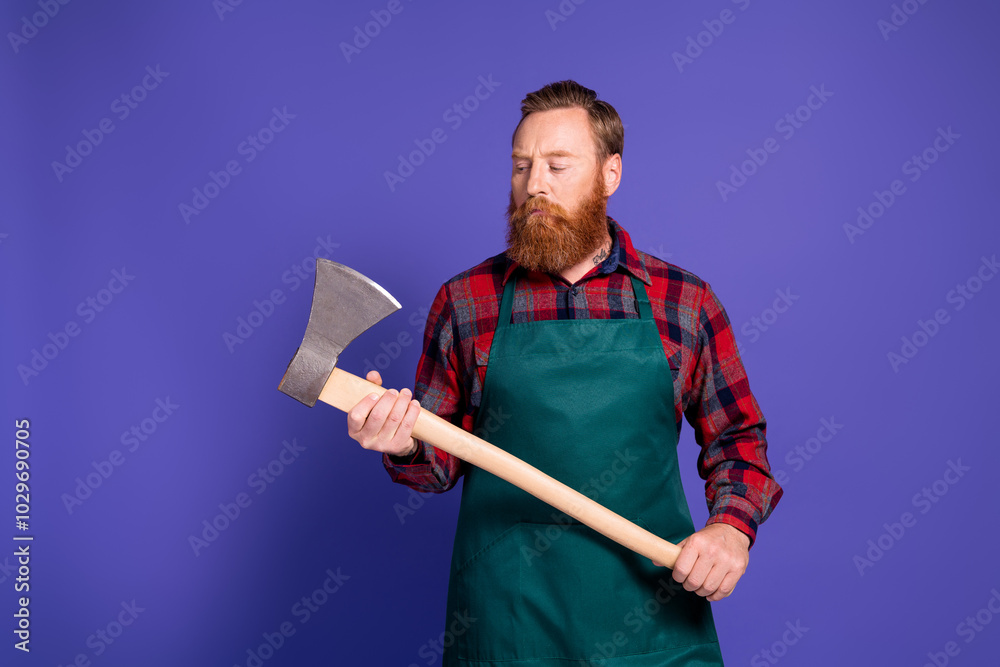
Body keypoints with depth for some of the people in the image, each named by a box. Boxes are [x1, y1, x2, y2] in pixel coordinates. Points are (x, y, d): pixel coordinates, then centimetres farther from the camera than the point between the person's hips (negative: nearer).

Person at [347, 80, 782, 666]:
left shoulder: (687, 303, 0)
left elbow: (738, 437, 9)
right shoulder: (463, 302, 1)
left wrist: (733, 527, -8)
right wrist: (406, 447, -16)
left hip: (650, 614, 0)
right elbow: (443, 456, 5)